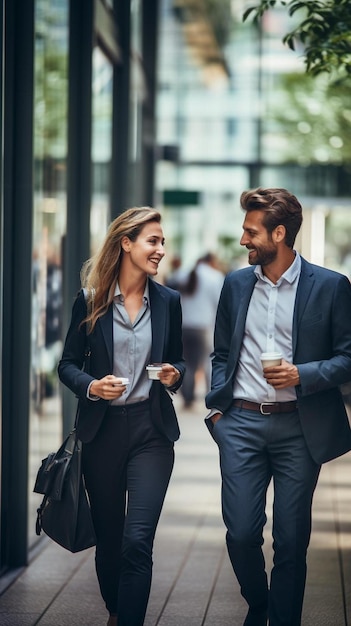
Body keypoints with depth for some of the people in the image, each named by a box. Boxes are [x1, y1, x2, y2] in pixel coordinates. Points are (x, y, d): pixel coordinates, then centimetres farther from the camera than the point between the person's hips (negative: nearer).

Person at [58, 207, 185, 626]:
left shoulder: (168, 301, 4)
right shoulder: (90, 301, -1)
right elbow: (67, 364, 4)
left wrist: (174, 375, -7)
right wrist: (92, 386, -15)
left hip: (151, 429, 0)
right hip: (103, 430, 0)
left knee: (137, 540, -12)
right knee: (108, 537, 12)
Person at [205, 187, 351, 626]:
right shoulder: (236, 284, 10)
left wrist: (303, 375, -15)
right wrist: (216, 405, 7)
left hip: (298, 427, -2)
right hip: (241, 424, 3)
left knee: (291, 540, 2)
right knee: (241, 534, -1)